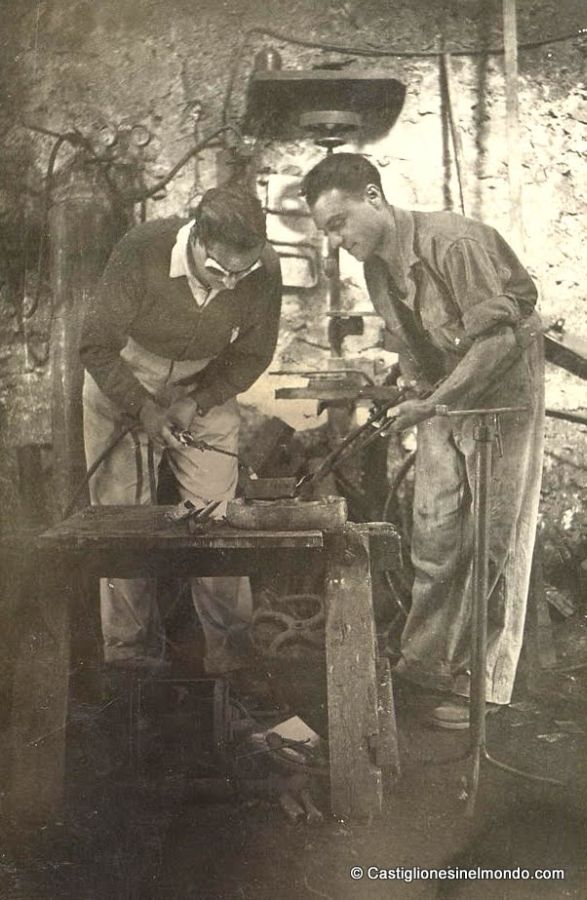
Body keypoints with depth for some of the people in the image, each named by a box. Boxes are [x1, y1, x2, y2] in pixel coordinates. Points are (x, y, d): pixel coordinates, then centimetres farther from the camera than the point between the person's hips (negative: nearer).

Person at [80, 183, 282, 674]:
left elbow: (252, 354, -7)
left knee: (215, 518, -5)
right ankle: (129, 653, 13)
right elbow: (97, 345, -19)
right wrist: (142, 408, -25)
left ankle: (230, 649, 9)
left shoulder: (265, 271, -22)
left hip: (206, 390, 2)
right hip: (122, 386, -1)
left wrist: (196, 402, -17)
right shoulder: (141, 252, -29)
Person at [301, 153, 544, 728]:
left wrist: (432, 403, -28)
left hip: (502, 391, -7)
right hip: (442, 397, 7)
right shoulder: (377, 267, 2)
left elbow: (500, 338, -27)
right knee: (433, 534, 7)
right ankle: (424, 662, 21)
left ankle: (482, 685, 9)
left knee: (494, 539, -1)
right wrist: (415, 395, -2)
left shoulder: (454, 242, -24)